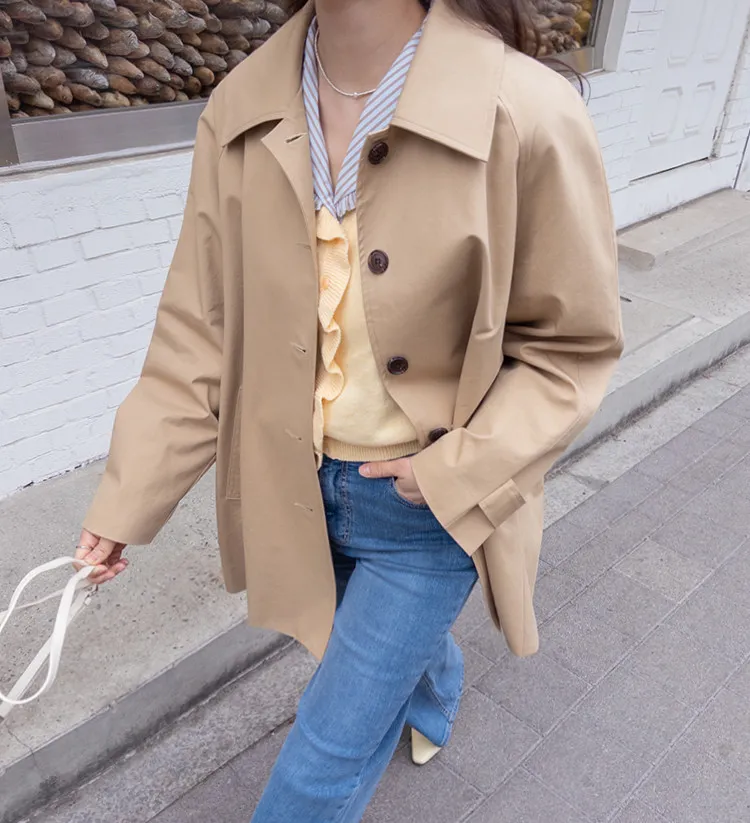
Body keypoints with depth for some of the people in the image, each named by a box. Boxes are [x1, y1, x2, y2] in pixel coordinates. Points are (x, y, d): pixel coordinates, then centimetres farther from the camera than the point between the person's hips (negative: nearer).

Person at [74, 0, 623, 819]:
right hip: (299, 491, 5)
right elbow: (200, 332, -4)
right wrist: (127, 499, -3)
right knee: (405, 638, 33)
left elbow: (573, 346, -11)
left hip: (431, 506, -4)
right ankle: (435, 703, 70)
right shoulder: (242, 114, -9)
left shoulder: (526, 114, -23)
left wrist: (461, 473, -20)